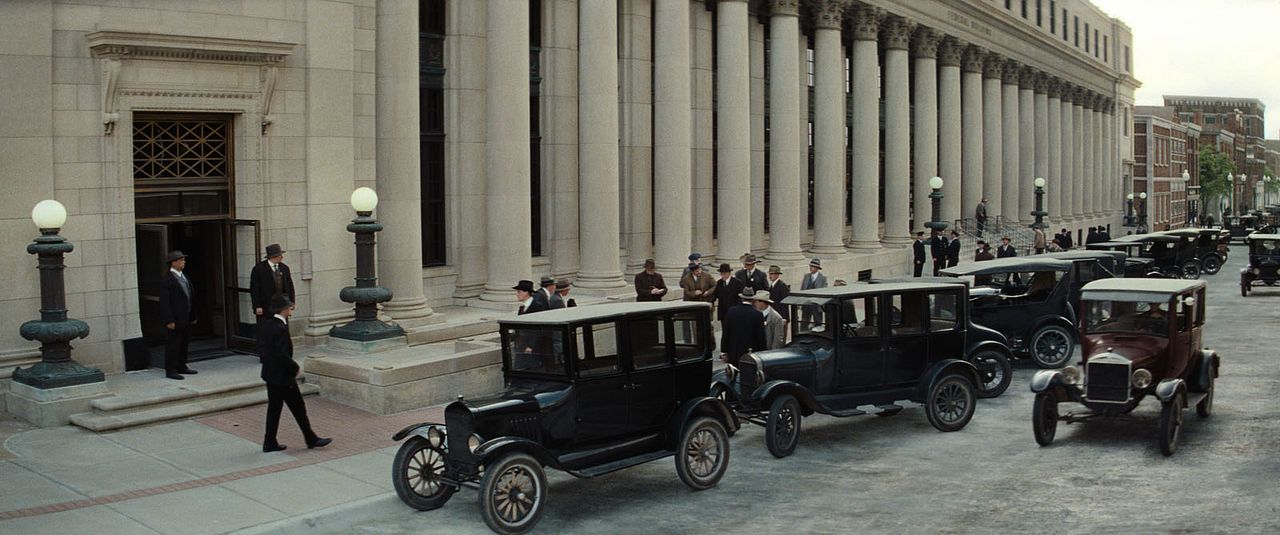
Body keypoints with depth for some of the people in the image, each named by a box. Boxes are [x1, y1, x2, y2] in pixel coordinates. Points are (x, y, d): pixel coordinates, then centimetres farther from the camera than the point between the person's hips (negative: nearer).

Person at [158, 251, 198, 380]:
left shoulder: (184, 277, 12)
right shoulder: (167, 279, -14)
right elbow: (164, 301, -17)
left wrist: (192, 316, 15)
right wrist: (169, 321, -20)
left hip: (185, 318, 8)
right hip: (174, 319, -8)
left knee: (184, 343, 14)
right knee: (173, 345, -2)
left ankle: (181, 366, 25)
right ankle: (170, 370, 4)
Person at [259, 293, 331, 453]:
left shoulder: (266, 325, 5)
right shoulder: (281, 329, -23)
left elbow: (261, 348, 12)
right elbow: (283, 355, -26)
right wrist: (295, 368, -14)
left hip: (270, 374, 9)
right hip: (283, 376, -9)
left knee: (274, 408, 14)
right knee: (298, 407, 3)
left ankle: (269, 443, 19)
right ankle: (311, 439, 13)